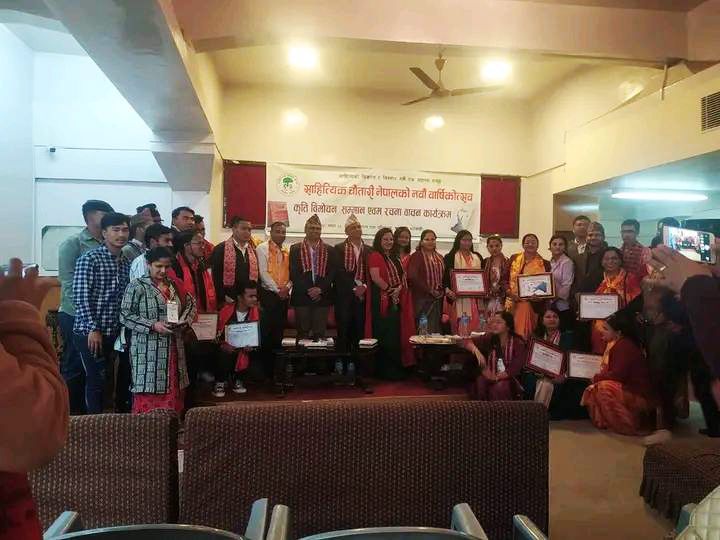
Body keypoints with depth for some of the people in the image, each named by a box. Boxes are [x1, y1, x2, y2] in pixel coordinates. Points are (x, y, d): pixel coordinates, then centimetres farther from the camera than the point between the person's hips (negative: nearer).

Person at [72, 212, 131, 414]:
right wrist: (93, 329, -16)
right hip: (90, 332, -6)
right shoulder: (89, 259, -9)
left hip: (114, 332, 6)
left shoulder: (126, 263, 9)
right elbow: (81, 297, -13)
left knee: (124, 376, 11)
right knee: (96, 380, 1)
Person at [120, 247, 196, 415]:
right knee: (148, 396, -3)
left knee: (173, 394, 8)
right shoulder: (137, 286, -5)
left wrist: (184, 320, 2)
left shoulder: (174, 286, 10)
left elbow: (190, 303, 21)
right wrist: (153, 325, -18)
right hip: (148, 351, -5)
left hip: (173, 350, 5)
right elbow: (125, 315, -9)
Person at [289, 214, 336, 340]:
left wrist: (320, 289, -9)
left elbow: (332, 273, 5)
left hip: (322, 296, 1)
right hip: (301, 296, -1)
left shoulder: (329, 250, 11)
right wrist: (308, 290, -10)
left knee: (320, 333, 2)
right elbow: (293, 273, -1)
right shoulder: (295, 248, 6)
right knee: (302, 333, 3)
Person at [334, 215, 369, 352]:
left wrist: (364, 286, -7)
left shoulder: (368, 250, 13)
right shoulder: (339, 248, 3)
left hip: (362, 296, 3)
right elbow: (339, 272, -6)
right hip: (344, 296, -3)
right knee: (343, 332, -1)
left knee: (359, 331, 2)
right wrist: (354, 287, -13)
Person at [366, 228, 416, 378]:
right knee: (384, 337, -4)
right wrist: (390, 290, -12)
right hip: (382, 301, -8)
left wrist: (399, 288, -4)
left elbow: (402, 276, 16)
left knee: (396, 335, 10)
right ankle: (385, 370, 5)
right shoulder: (375, 256, -5)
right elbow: (376, 277, -16)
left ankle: (396, 368, 19)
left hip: (396, 301, 8)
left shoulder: (395, 257, 19)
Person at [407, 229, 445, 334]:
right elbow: (412, 277, -14)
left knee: (436, 330, 5)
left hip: (437, 299, 6)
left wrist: (442, 291, 1)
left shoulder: (439, 258, 18)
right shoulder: (416, 256, -2)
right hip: (422, 299, -5)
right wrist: (430, 290, -15)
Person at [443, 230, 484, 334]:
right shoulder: (450, 257, 4)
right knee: (459, 329, -7)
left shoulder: (478, 257, 18)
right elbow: (444, 276, -1)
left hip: (475, 299, 4)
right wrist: (448, 290, -17)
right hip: (458, 299, -4)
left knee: (476, 327, -1)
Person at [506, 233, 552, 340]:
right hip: (514, 302, 1)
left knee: (527, 333, -3)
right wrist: (510, 293, -8)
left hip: (533, 304, -1)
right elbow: (505, 279, 7)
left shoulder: (544, 264, 5)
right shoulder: (514, 259, 9)